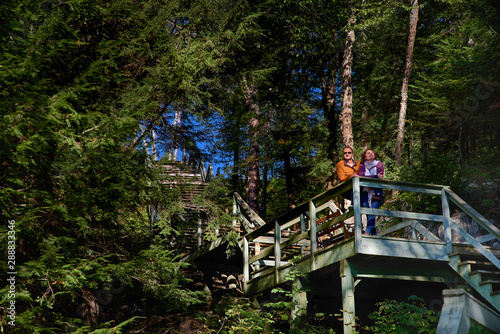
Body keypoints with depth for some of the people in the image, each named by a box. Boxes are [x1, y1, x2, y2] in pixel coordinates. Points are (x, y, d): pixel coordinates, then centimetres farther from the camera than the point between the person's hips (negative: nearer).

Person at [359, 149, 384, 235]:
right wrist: (376, 177, -12)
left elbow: (380, 177, -2)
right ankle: (374, 235, -9)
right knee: (368, 215, -9)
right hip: (365, 192, 2)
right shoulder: (362, 166, 17)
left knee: (372, 213, -19)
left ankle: (367, 233, -30)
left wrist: (366, 178, -10)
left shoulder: (379, 164, 13)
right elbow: (361, 177, -2)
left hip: (376, 192, -2)